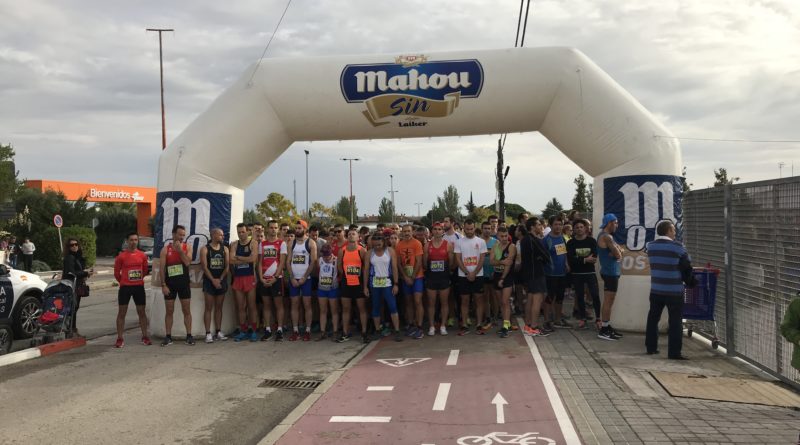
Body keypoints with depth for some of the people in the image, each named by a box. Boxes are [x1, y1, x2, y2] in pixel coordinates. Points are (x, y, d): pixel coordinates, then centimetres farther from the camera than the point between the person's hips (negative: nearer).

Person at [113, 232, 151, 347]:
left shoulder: (142, 255, 3)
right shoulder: (121, 256, -4)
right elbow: (116, 272, 4)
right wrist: (123, 281, 11)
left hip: (139, 287, 2)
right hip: (125, 287, -2)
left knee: (141, 312, 8)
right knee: (122, 312, 1)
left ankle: (145, 337, 16)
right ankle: (120, 339, 6)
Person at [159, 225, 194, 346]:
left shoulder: (187, 247, 2)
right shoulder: (165, 249, 0)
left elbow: (187, 262, -12)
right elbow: (162, 268, -2)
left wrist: (180, 250, -15)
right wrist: (163, 285, -8)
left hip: (184, 283, 0)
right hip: (170, 284, 0)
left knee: (187, 310, 3)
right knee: (169, 311, 5)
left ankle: (189, 336, 9)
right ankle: (168, 337, 12)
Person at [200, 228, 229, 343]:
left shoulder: (225, 249, 8)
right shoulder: (205, 249, -2)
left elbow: (227, 266, 4)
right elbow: (204, 267, -8)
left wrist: (220, 279, -8)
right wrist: (213, 280, -15)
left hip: (221, 280, 4)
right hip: (209, 281, -4)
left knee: (219, 307, 8)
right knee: (209, 307, -3)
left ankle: (218, 332, 12)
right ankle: (208, 333, -3)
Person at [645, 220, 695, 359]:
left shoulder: (651, 246, 3)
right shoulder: (678, 247, -11)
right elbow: (687, 268, -3)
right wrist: (690, 282, 14)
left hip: (655, 290, 5)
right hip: (674, 291, -5)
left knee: (653, 318, 15)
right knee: (675, 321, 1)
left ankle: (651, 347, 22)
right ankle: (674, 352, 1)